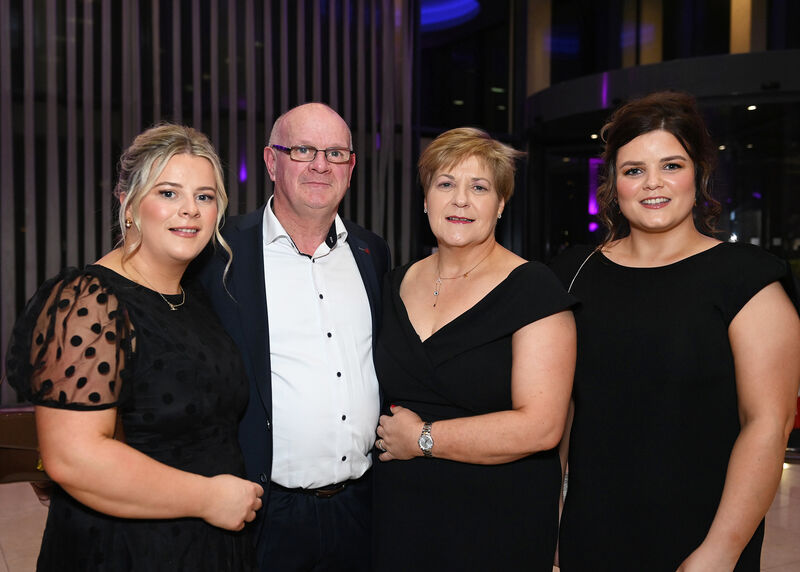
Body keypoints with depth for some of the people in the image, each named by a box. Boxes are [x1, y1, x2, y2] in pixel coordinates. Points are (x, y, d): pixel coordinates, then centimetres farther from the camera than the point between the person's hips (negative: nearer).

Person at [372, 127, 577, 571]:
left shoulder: (532, 289, -11)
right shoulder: (396, 285, 5)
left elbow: (540, 426, -19)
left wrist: (422, 438, -14)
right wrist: (383, 432, -2)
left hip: (499, 523, -4)